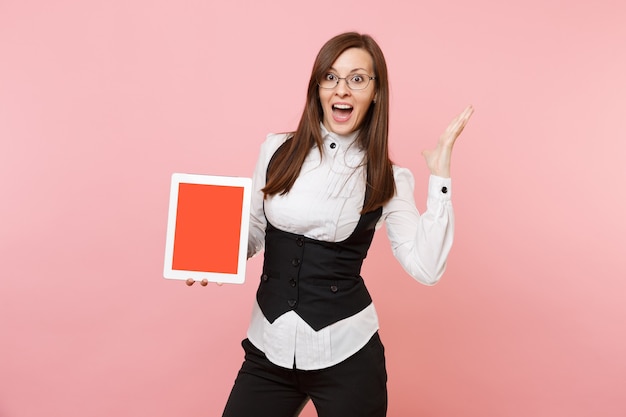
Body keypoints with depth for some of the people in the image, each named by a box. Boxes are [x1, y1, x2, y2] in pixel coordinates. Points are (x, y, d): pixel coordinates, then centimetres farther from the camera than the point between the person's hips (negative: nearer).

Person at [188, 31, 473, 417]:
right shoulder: (278, 150, 1)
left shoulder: (388, 180, -3)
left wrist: (440, 176, -14)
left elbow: (426, 268, -13)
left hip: (345, 354, -2)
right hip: (268, 348, 3)